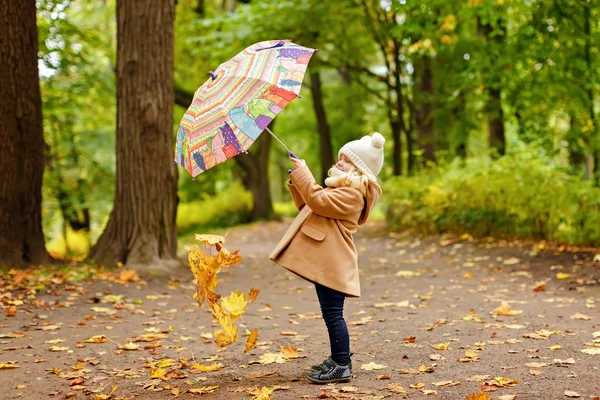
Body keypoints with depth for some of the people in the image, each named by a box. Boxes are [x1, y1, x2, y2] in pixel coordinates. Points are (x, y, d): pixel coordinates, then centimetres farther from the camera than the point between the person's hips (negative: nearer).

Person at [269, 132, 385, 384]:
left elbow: (318, 200, -25)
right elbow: (308, 206, 27)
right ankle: (339, 359, 27)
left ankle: (341, 366, -3)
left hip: (333, 265, -11)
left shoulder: (351, 194, -14)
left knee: (332, 313, -8)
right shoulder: (340, 189, 21)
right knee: (331, 312, 17)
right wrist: (297, 182, 15)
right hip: (325, 261, 11)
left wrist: (302, 172, -17)